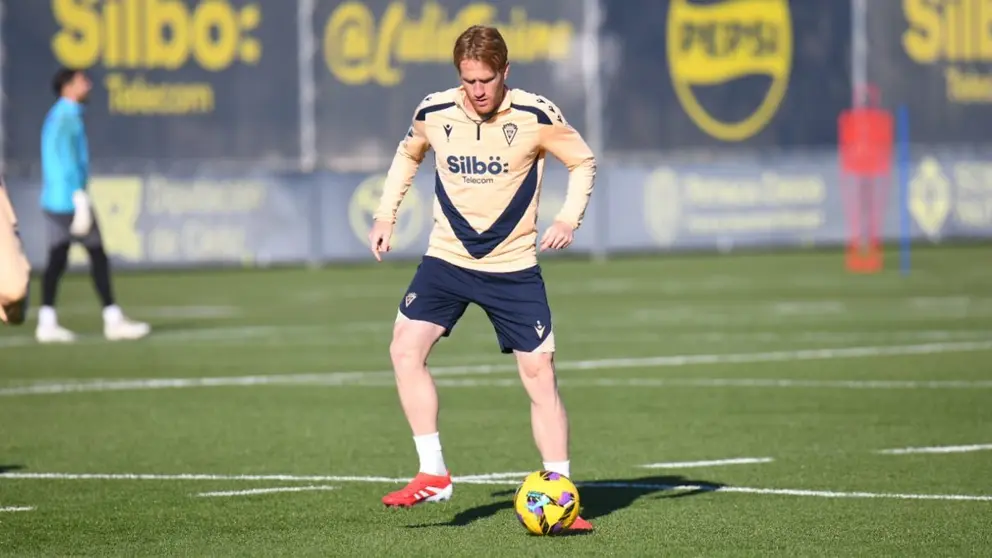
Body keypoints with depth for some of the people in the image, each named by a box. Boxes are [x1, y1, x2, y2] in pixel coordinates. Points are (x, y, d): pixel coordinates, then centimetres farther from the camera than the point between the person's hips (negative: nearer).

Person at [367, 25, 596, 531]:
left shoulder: (536, 116, -11)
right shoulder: (433, 113, -4)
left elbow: (583, 161, 2)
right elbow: (407, 155, 18)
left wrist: (569, 217, -13)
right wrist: (386, 213, 9)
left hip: (514, 266, -2)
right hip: (447, 259, 2)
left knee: (540, 375, -3)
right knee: (405, 348, -17)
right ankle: (433, 475, -11)